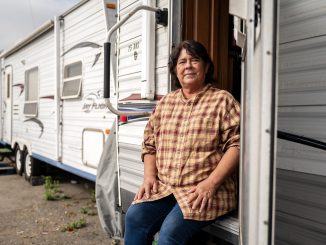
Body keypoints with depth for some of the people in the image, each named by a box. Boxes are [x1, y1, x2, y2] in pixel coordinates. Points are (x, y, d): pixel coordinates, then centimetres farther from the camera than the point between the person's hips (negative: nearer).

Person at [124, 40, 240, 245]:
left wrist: (211, 183, -16)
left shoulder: (223, 100, 2)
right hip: (164, 188, 5)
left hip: (207, 193, -4)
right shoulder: (165, 103, 17)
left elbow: (237, 144, -7)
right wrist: (150, 176, 2)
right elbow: (150, 144, 19)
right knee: (134, 217, -21)